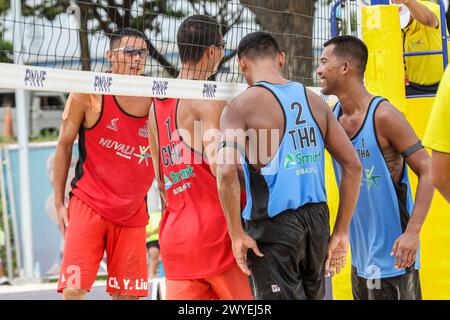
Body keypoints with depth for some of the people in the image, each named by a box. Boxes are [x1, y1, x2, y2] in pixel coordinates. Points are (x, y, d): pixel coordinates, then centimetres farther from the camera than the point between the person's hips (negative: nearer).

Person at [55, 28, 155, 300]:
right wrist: (59, 203, -1)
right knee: (74, 290, -13)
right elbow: (64, 146, 2)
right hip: (89, 205, -3)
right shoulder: (89, 94, -5)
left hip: (133, 213, 3)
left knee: (128, 293, 2)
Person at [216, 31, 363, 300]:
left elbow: (226, 171, -22)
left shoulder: (240, 107, -7)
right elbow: (353, 165, 9)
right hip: (317, 218, 5)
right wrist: (342, 232, 12)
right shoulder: (315, 101, 9)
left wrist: (237, 234, -13)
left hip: (272, 227, -5)